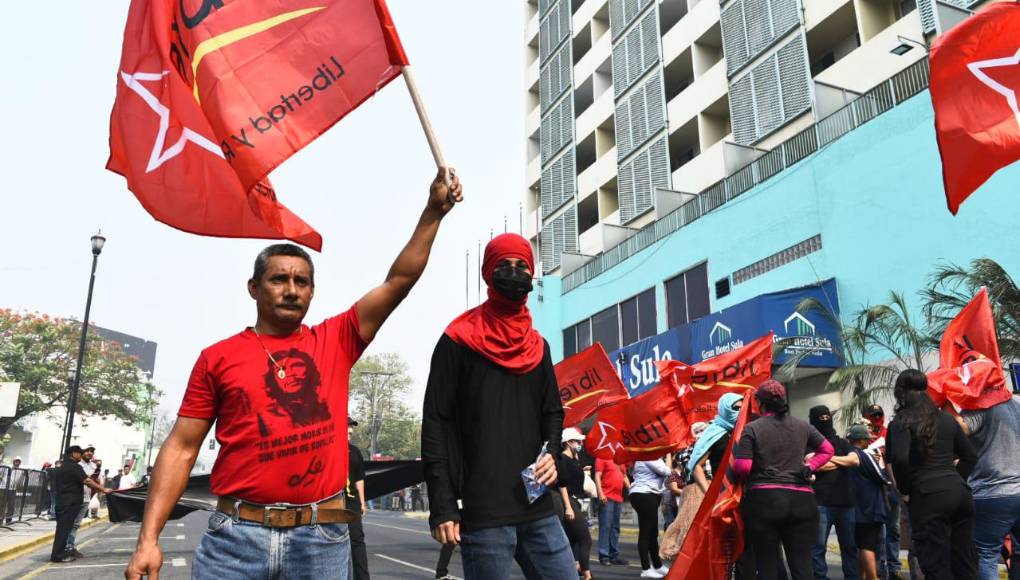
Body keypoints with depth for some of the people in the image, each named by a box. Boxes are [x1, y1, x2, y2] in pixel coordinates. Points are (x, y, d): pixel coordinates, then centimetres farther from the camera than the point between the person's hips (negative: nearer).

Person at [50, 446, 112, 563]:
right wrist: (103, 490, -20)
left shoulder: (60, 466, 16)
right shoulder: (75, 467, -13)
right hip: (70, 502, -9)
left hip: (60, 500, 9)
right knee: (64, 527, -6)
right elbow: (87, 481, -21)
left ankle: (60, 552, 20)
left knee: (62, 526, 14)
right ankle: (58, 555, -4)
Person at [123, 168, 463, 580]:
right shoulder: (218, 357, 5)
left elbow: (399, 280, 3)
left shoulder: (336, 342, 7)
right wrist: (148, 538, -2)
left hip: (322, 537, 1)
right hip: (235, 535, -1)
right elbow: (181, 448, 5)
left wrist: (433, 211, -3)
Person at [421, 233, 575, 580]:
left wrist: (551, 453, 0)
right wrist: (442, 506, -11)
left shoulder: (538, 346, 16)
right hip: (483, 512, -5)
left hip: (538, 509, 6)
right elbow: (436, 424, -5)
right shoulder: (458, 342, -1)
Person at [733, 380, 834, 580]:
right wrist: (809, 467, 18)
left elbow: (742, 468, -8)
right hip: (801, 499, 3)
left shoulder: (751, 428, -3)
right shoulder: (802, 426, 11)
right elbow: (827, 450, 22)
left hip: (763, 499, -3)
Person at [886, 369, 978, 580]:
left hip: (928, 496, -6)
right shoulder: (947, 418, 15)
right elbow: (970, 456, 19)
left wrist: (905, 490, -3)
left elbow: (900, 459, -17)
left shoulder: (901, 422, -4)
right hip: (960, 492, 6)